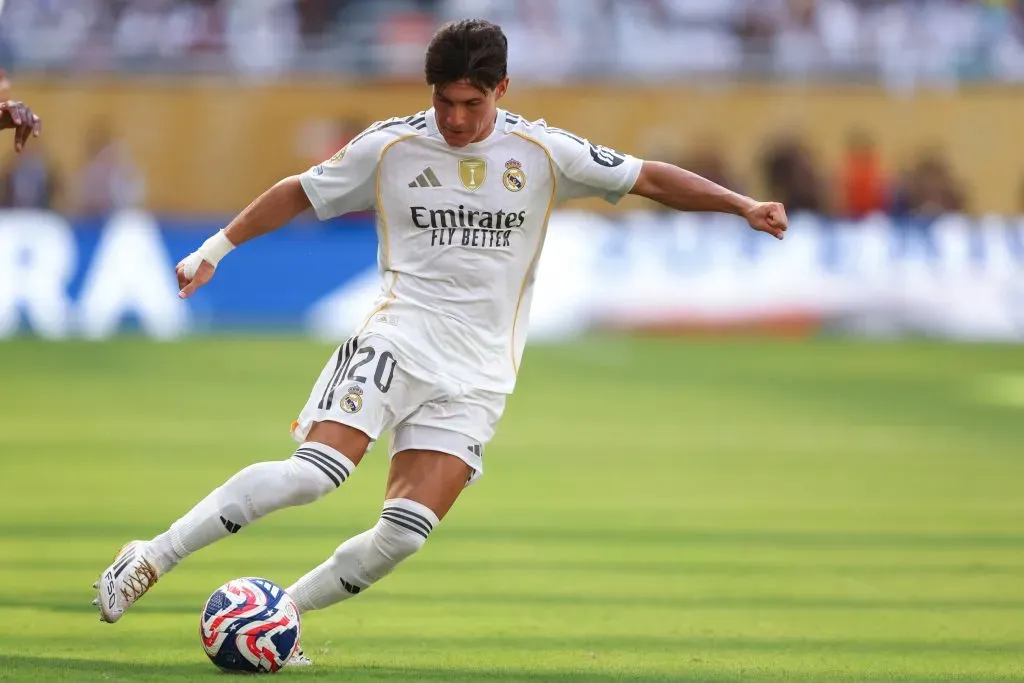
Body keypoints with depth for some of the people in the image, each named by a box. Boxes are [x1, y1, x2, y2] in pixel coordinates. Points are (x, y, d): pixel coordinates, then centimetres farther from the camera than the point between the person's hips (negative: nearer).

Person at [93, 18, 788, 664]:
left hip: (477, 375, 2)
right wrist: (216, 249, 13)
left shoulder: (543, 152, 2)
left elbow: (650, 178, 8)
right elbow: (300, 192, 14)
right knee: (315, 473, -24)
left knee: (405, 533, -13)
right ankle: (152, 559, -15)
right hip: (398, 338, -2)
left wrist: (743, 205, 2)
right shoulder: (389, 146, 1)